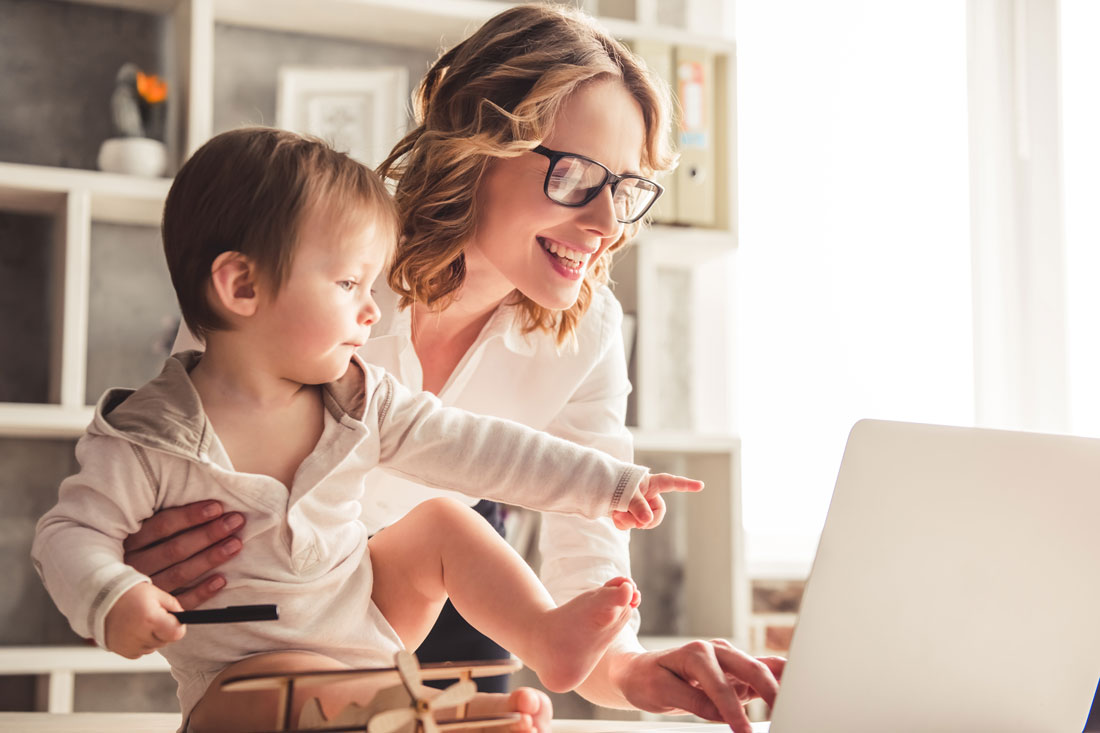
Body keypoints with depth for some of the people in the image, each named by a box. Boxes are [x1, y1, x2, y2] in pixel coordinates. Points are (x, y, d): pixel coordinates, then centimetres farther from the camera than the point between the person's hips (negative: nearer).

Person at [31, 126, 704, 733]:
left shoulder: (360, 401, -3)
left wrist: (608, 483, -4)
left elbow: (472, 446, -2)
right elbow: (73, 533, -11)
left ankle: (549, 639, -3)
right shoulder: (150, 438, -17)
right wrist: (111, 597, -34)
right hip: (244, 672, -6)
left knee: (445, 522, -2)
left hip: (369, 613, 6)